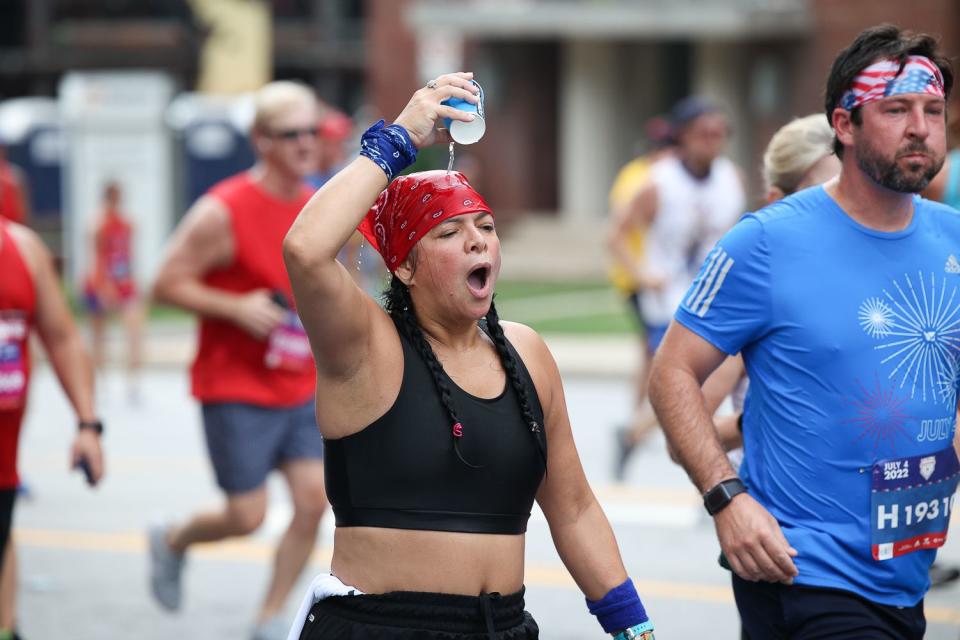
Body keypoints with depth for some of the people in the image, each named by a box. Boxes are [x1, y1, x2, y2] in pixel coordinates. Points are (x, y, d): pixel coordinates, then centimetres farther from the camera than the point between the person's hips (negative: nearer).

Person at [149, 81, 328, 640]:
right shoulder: (224, 211, -16)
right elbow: (168, 284, -13)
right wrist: (237, 307, -22)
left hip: (300, 389, 6)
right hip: (236, 390, -6)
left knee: (314, 500, -4)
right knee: (248, 516, -2)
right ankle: (172, 543, 31)